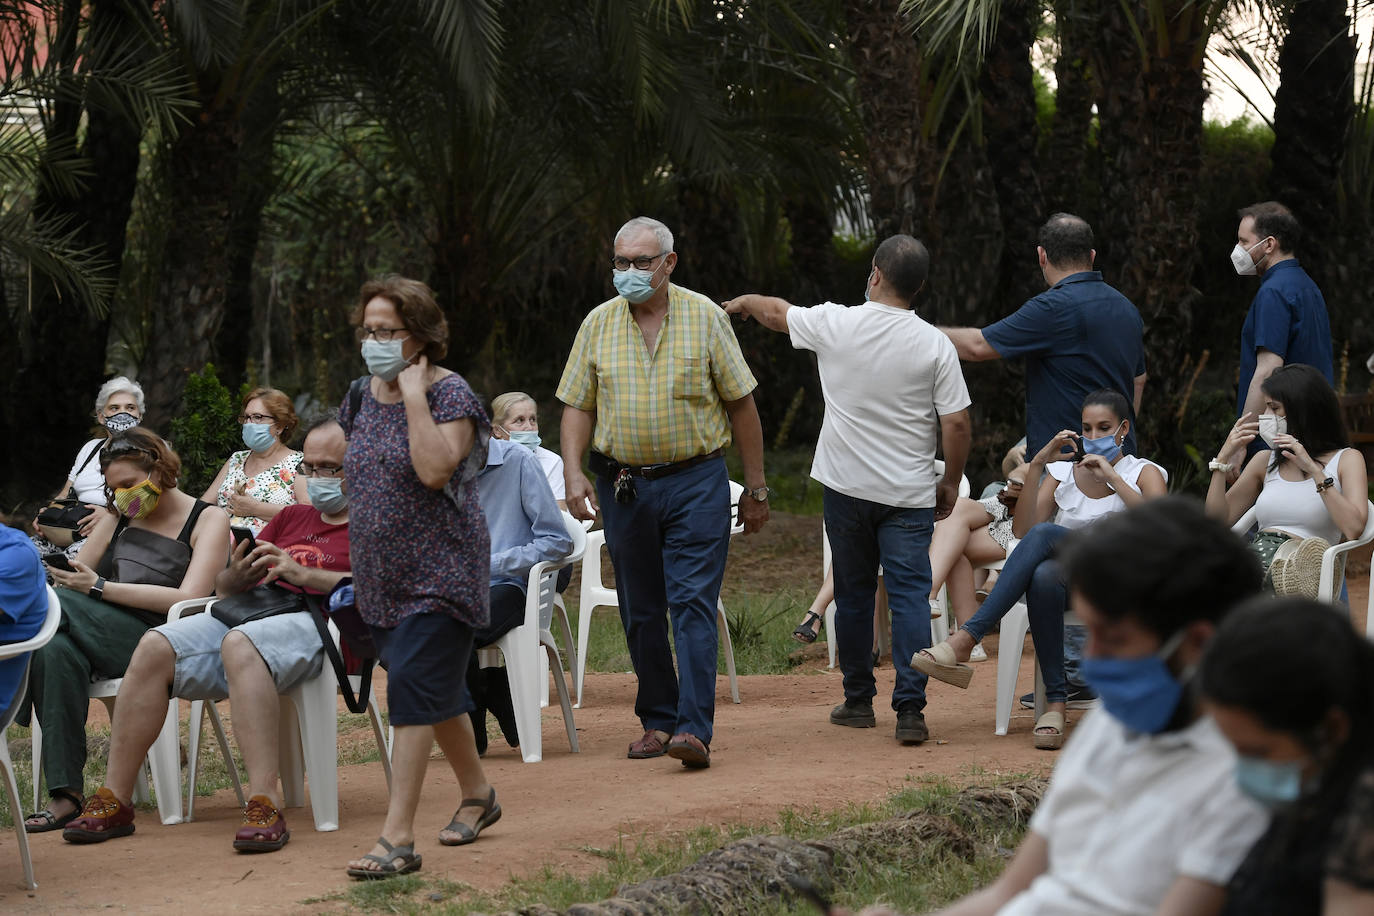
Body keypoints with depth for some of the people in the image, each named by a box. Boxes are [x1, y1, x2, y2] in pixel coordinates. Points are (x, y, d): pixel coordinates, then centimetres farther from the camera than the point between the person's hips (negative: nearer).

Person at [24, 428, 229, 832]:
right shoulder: (120, 518, 24)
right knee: (57, 651, -33)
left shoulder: (209, 521, 4)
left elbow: (189, 598, -11)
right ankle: (64, 792, -36)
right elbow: (78, 577, 20)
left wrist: (99, 588, -15)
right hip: (102, 638, 5)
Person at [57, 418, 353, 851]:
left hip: (314, 621, -7)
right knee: (155, 646, -19)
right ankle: (114, 802, -19)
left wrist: (303, 573, -14)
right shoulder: (291, 517, 31)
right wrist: (238, 575, 3)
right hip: (245, 614, 7)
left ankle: (265, 806, -47)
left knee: (240, 645, -39)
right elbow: (223, 587, 28)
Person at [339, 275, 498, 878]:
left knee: (413, 689, -14)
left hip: (439, 574, -7)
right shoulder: (364, 398, 9)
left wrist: (414, 395, -24)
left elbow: (433, 470, -28)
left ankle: (398, 839, -17)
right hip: (382, 577, 7)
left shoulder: (449, 395, -12)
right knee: (436, 693, 17)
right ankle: (477, 793, 36)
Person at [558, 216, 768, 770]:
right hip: (623, 485, 3)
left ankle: (694, 729, -15)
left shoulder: (704, 317, 0)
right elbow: (577, 407, 8)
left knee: (692, 604, -11)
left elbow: (741, 404, 3)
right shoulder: (598, 324, 6)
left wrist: (756, 489, 2)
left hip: (696, 481, -3)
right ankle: (657, 721, 20)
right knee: (641, 613, 9)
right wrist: (573, 473, -8)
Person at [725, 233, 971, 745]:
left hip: (846, 488, 1)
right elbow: (957, 425, -8)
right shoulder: (935, 345, -7)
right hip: (910, 493, -1)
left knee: (853, 594, 13)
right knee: (910, 595, -3)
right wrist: (950, 483, 7)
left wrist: (745, 302, 37)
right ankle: (910, 710, -11)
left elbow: (776, 313, 15)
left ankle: (858, 702, 21)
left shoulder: (834, 324, -5)